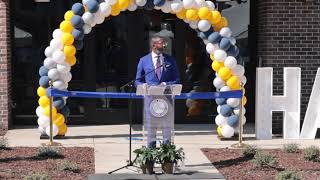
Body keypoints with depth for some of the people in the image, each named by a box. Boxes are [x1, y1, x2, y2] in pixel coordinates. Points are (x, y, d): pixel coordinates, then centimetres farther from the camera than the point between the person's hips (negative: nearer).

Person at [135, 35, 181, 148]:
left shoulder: (170, 60, 8)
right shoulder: (144, 61, 7)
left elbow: (177, 80, 7)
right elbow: (138, 81, 10)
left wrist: (166, 84, -11)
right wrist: (143, 85, -12)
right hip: (150, 96, 0)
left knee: (167, 125, 4)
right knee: (151, 125, 4)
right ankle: (151, 149, 11)